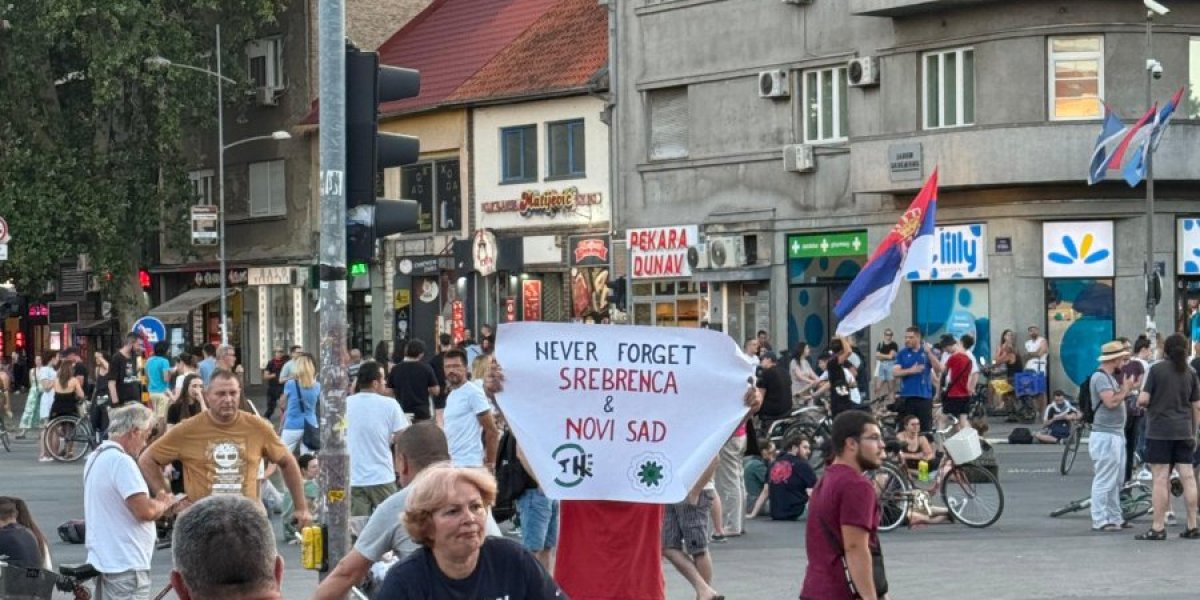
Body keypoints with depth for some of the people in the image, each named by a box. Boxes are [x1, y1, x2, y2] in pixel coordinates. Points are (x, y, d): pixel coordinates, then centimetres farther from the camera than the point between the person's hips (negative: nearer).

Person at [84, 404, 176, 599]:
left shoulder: (96, 458, 14)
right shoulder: (121, 461, -18)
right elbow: (145, 511, -24)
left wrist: (156, 503, 9)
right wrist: (164, 504, -3)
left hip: (102, 559, 10)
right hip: (125, 566, -10)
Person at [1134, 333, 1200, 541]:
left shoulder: (1157, 370, -6)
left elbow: (1143, 399, -12)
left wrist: (1140, 402, 11)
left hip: (1159, 431, -4)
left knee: (1160, 479, -3)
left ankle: (1158, 528, -2)